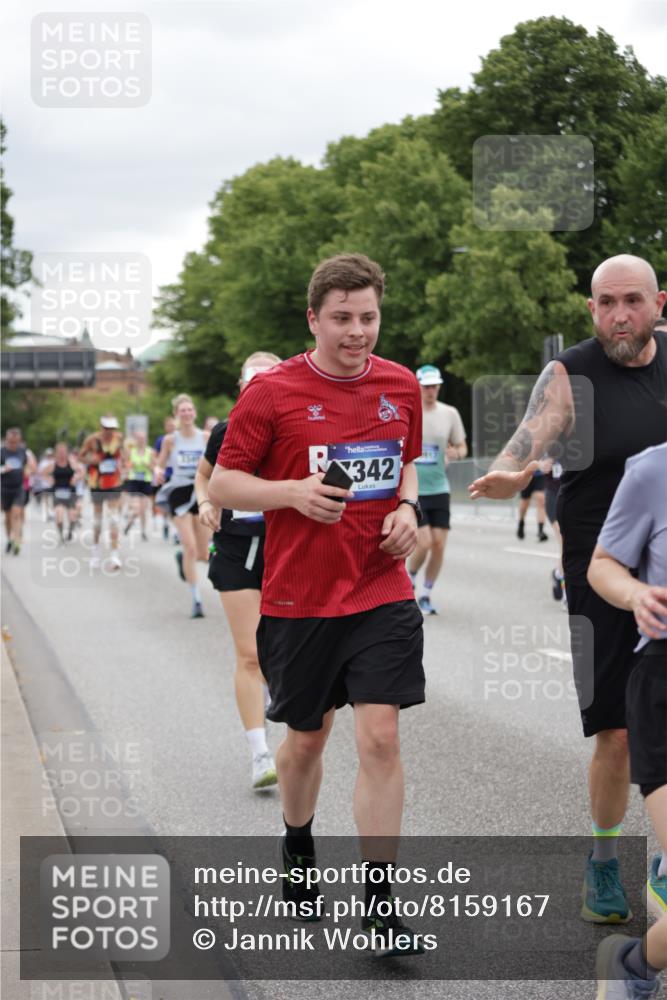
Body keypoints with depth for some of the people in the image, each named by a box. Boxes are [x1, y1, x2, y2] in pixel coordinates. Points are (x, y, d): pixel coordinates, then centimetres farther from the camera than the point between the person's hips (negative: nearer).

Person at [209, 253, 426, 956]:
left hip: (382, 594, 2)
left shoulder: (402, 387, 5)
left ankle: (379, 902, 0)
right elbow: (222, 484, -3)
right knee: (307, 738, 13)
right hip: (299, 598, -1)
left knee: (380, 737, -8)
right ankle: (297, 849, 42)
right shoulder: (271, 392, -7)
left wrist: (407, 509, 1)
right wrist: (294, 491, -19)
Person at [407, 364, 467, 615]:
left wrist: (456, 452, -11)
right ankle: (409, 580, 16)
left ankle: (426, 595, 16)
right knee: (424, 543, -14)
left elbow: (462, 447, 10)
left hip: (439, 489, 3)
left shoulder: (449, 413, 3)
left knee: (439, 545, -2)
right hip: (412, 490, -3)